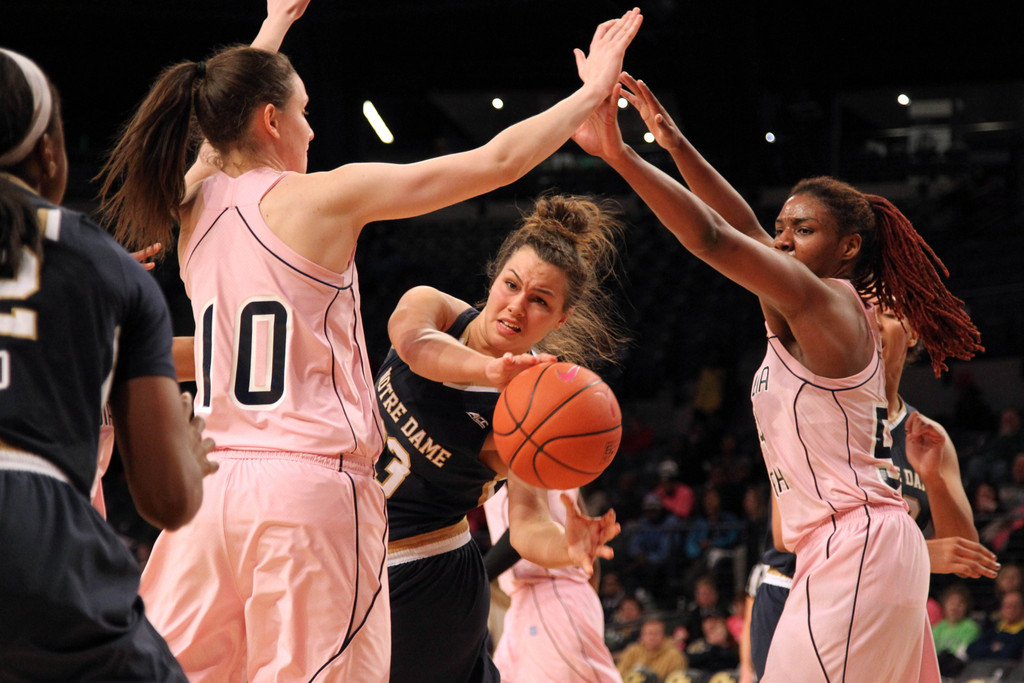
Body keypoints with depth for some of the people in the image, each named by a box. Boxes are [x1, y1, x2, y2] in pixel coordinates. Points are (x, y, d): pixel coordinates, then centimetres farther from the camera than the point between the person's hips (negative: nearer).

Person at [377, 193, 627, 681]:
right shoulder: (433, 307, -9)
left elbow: (527, 522, -31)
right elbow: (413, 341, -34)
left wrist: (566, 548, -55)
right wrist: (489, 368, -55)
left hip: (426, 586, -5)